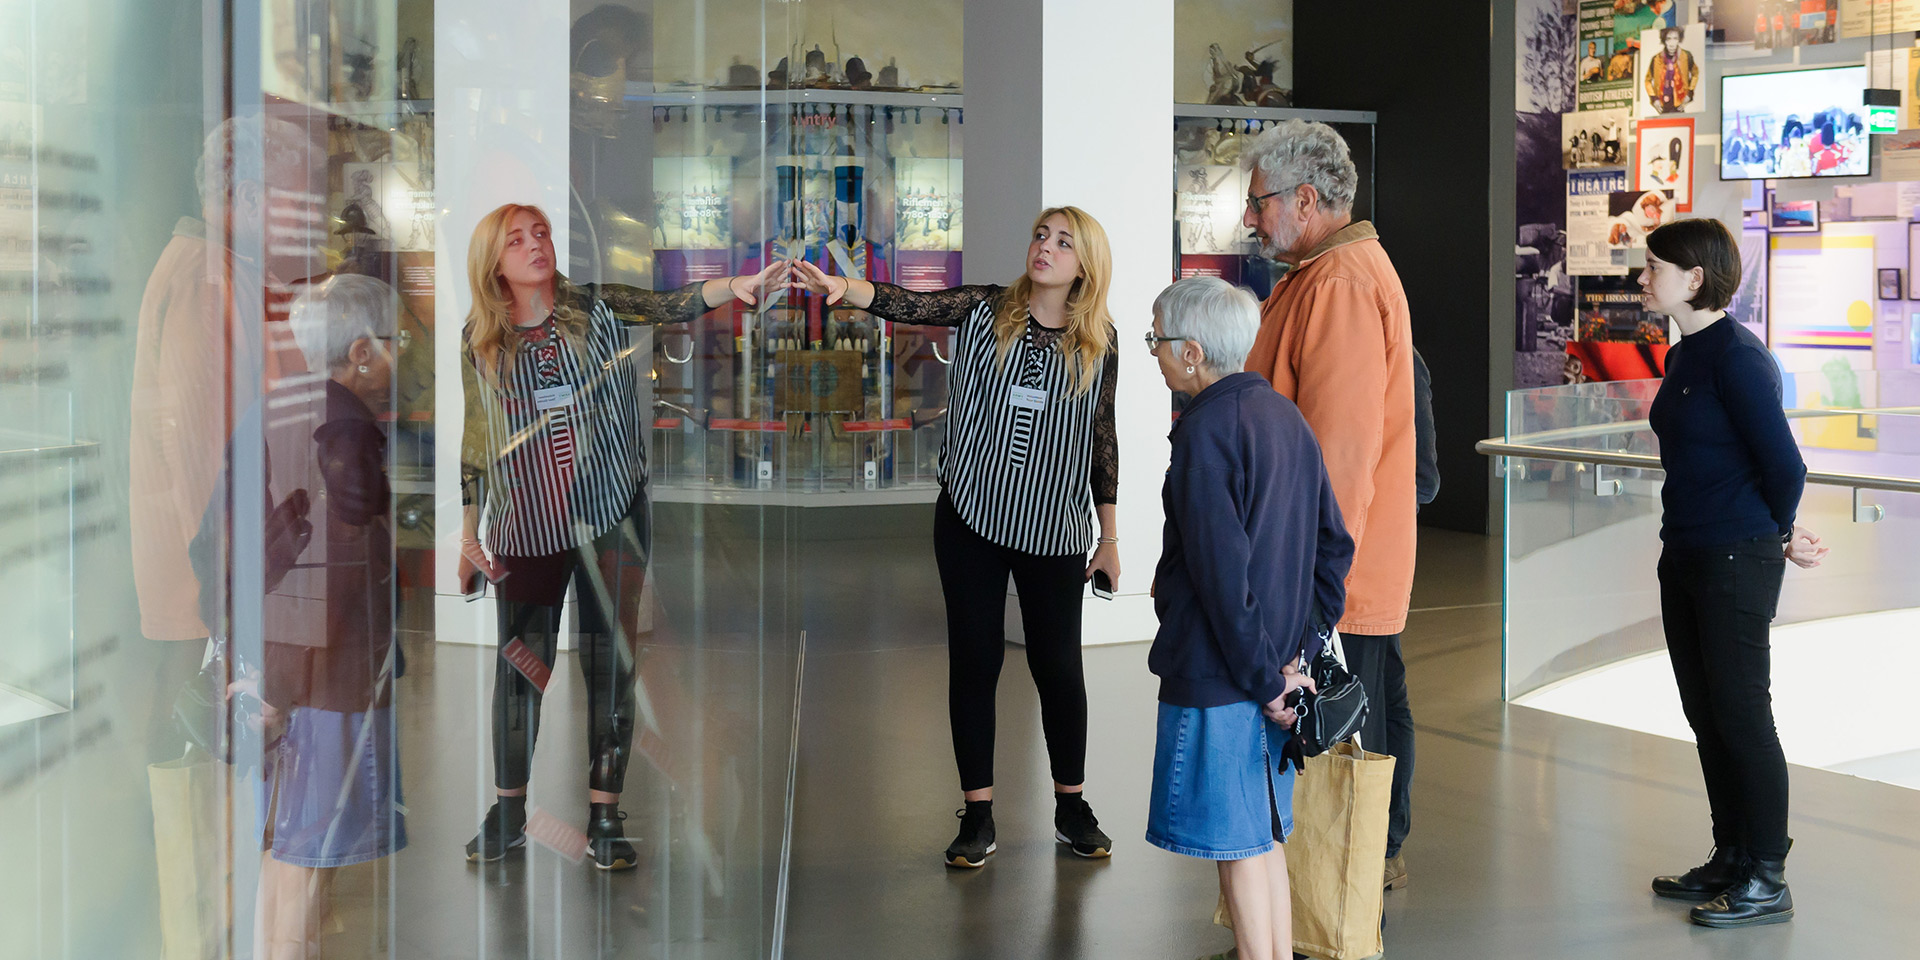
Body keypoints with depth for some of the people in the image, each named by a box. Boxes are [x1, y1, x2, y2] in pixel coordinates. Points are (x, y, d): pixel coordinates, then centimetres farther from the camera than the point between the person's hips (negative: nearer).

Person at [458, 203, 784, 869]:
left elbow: (673, 305, -13)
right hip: (528, 525, 1)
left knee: (609, 665, 1)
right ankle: (508, 812, 19)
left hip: (611, 515, -1)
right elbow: (475, 439, 11)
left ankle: (604, 816, 8)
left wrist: (737, 285, -32)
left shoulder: (596, 308, 1)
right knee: (519, 666, 5)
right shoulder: (480, 342, 5)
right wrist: (468, 531, 9)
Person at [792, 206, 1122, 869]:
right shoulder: (986, 311, 0)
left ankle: (1072, 808, 25)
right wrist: (842, 286, -34)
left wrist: (1109, 537, 9)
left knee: (1058, 665, 6)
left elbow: (1102, 441, 7)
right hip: (970, 518, 0)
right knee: (974, 658, 4)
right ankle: (977, 815, 14)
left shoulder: (1098, 343, 3)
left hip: (1054, 529, 0)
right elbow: (905, 305, -14)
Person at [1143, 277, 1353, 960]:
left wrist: (1263, 675, -15)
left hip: (1217, 674, -9)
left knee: (1237, 846, 1)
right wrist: (1299, 643, 11)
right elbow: (1333, 543, 13)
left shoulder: (1205, 432, -17)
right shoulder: (1285, 416, 9)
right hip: (1276, 664, 9)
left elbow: (1221, 571, -21)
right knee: (1264, 837, 18)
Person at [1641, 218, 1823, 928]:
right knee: (1705, 714, 14)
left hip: (1736, 562, -9)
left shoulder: (1737, 357, -17)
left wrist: (1781, 537, 0)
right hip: (1685, 556, 9)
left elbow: (1785, 466, -16)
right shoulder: (1683, 356, 11)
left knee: (1741, 715, -2)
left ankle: (1767, 882, 7)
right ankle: (1730, 861, 26)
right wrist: (1777, 535, 16)